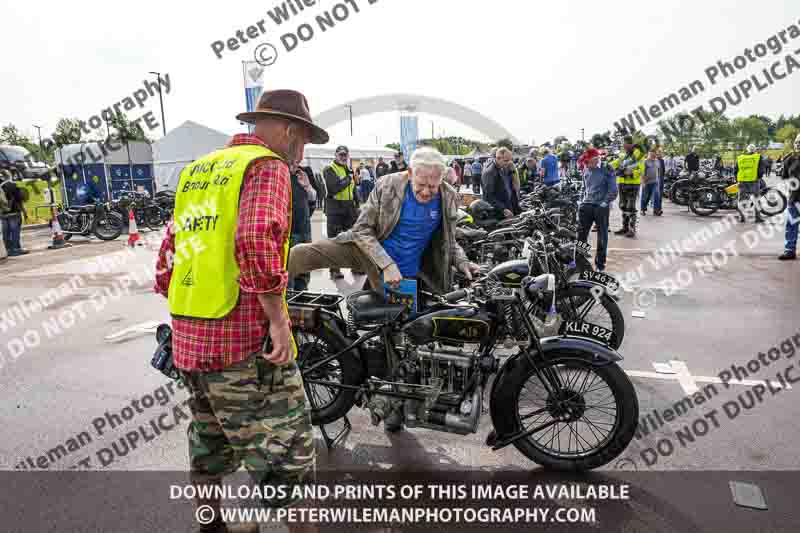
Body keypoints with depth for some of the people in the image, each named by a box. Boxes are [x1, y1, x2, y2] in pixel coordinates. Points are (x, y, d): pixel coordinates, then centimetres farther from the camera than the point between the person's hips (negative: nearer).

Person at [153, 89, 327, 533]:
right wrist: (278, 319, -21)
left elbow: (168, 254, 17)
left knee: (209, 447, 25)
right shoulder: (267, 166, -8)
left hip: (188, 339, 9)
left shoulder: (196, 170, 16)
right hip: (246, 341, -8)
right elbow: (256, 241, -27)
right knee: (286, 454, 4)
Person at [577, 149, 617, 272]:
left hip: (601, 207, -4)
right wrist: (583, 199, 13)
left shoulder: (607, 170, -6)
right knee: (581, 234, 3)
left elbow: (613, 190, -8)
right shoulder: (586, 170, 10)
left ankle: (600, 263, 17)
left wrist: (605, 202, -15)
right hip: (586, 205, 4)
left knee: (602, 237, 6)